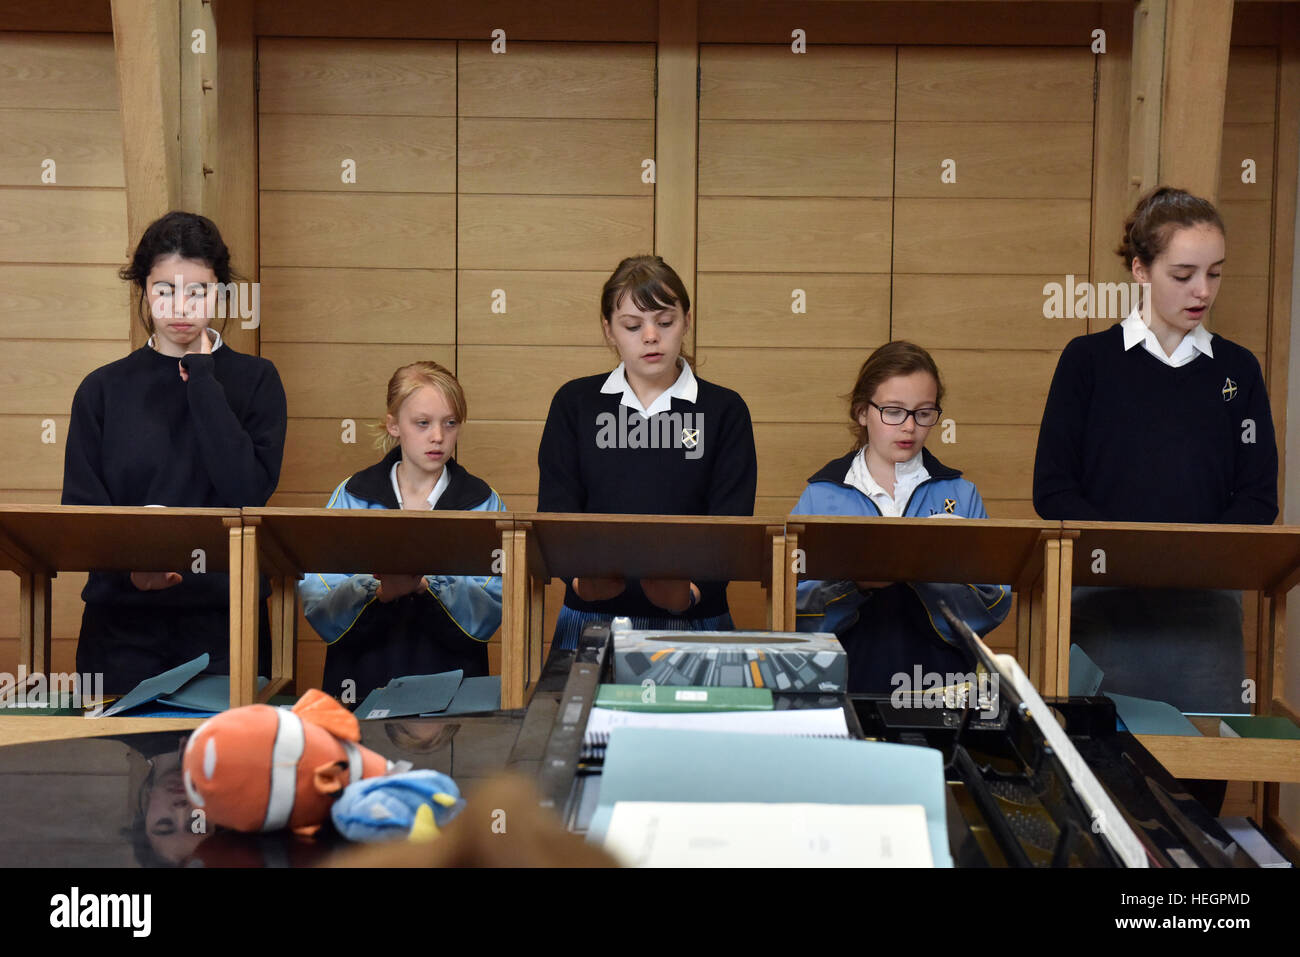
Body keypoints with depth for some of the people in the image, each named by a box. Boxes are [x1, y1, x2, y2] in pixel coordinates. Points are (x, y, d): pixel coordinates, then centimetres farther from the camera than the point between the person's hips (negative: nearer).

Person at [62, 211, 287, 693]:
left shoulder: (255, 380, 3)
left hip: (226, 621, -1)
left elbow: (250, 491, -12)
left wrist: (200, 378, -10)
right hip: (123, 622, 1)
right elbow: (80, 509, 0)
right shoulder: (103, 390, 6)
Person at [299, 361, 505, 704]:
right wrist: (378, 591, -19)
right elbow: (316, 605, -1)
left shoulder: (484, 504, 9)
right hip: (361, 685, 0)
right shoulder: (351, 497, 9)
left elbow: (488, 612, -3)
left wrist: (428, 584, -20)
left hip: (452, 686, 0)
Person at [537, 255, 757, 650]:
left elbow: (730, 522, -2)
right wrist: (580, 576, -18)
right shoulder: (574, 403, 11)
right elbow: (556, 510, 2)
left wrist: (692, 589, -21)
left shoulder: (725, 410, 8)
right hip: (591, 618, 1)